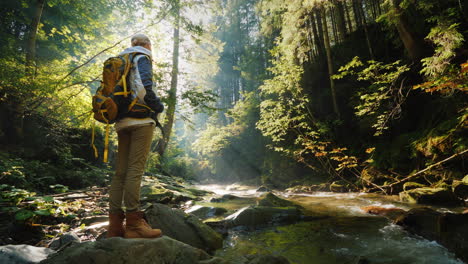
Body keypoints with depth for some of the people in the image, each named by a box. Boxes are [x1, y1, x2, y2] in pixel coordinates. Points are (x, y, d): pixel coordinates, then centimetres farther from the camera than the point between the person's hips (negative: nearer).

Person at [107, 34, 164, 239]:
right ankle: (133, 223, -11)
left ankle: (115, 224, 5)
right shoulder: (142, 58, 3)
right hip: (141, 119, -8)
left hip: (122, 121, 8)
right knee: (136, 168, -12)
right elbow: (144, 87, -15)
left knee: (121, 171, 3)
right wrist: (158, 106, -3)